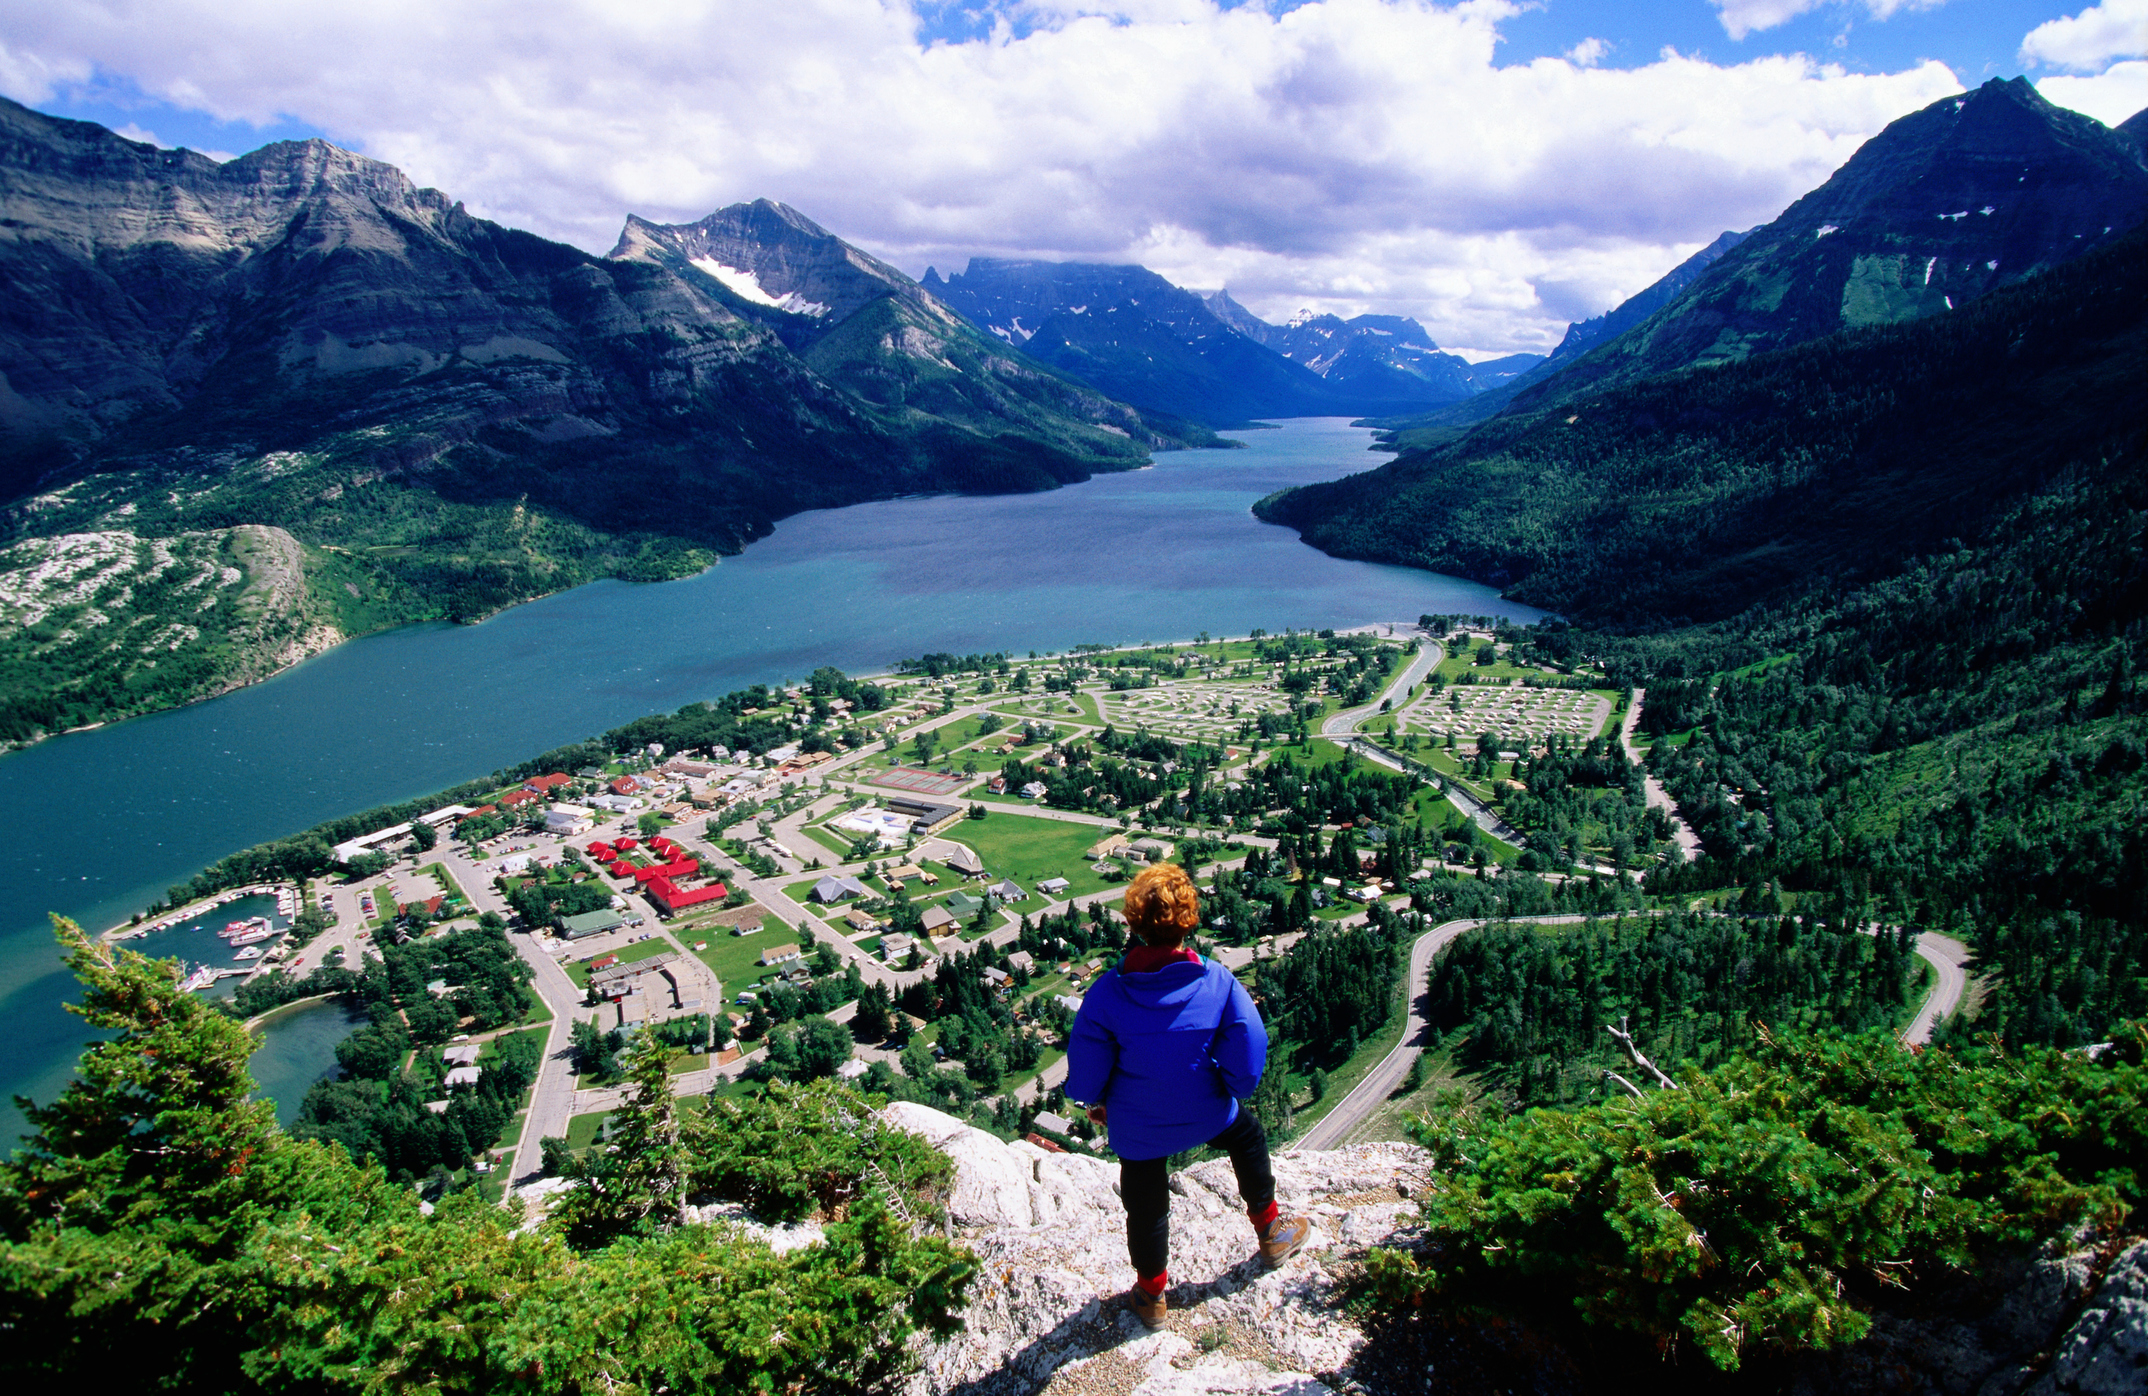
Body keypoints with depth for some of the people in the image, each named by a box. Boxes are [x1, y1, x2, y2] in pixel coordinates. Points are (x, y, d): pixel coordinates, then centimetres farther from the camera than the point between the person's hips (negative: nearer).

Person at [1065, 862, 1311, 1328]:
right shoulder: (1218, 981, -21)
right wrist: (1232, 1091, 9)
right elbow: (1249, 1059, -12)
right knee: (1248, 1135, 32)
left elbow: (1084, 1072, -14)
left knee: (1145, 1206, 23)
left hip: (1136, 1128, 0)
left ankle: (1151, 1293, 46)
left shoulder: (1108, 992, -25)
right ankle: (1270, 1230, 50)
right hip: (1204, 1115, 1)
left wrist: (1096, 1102, 7)